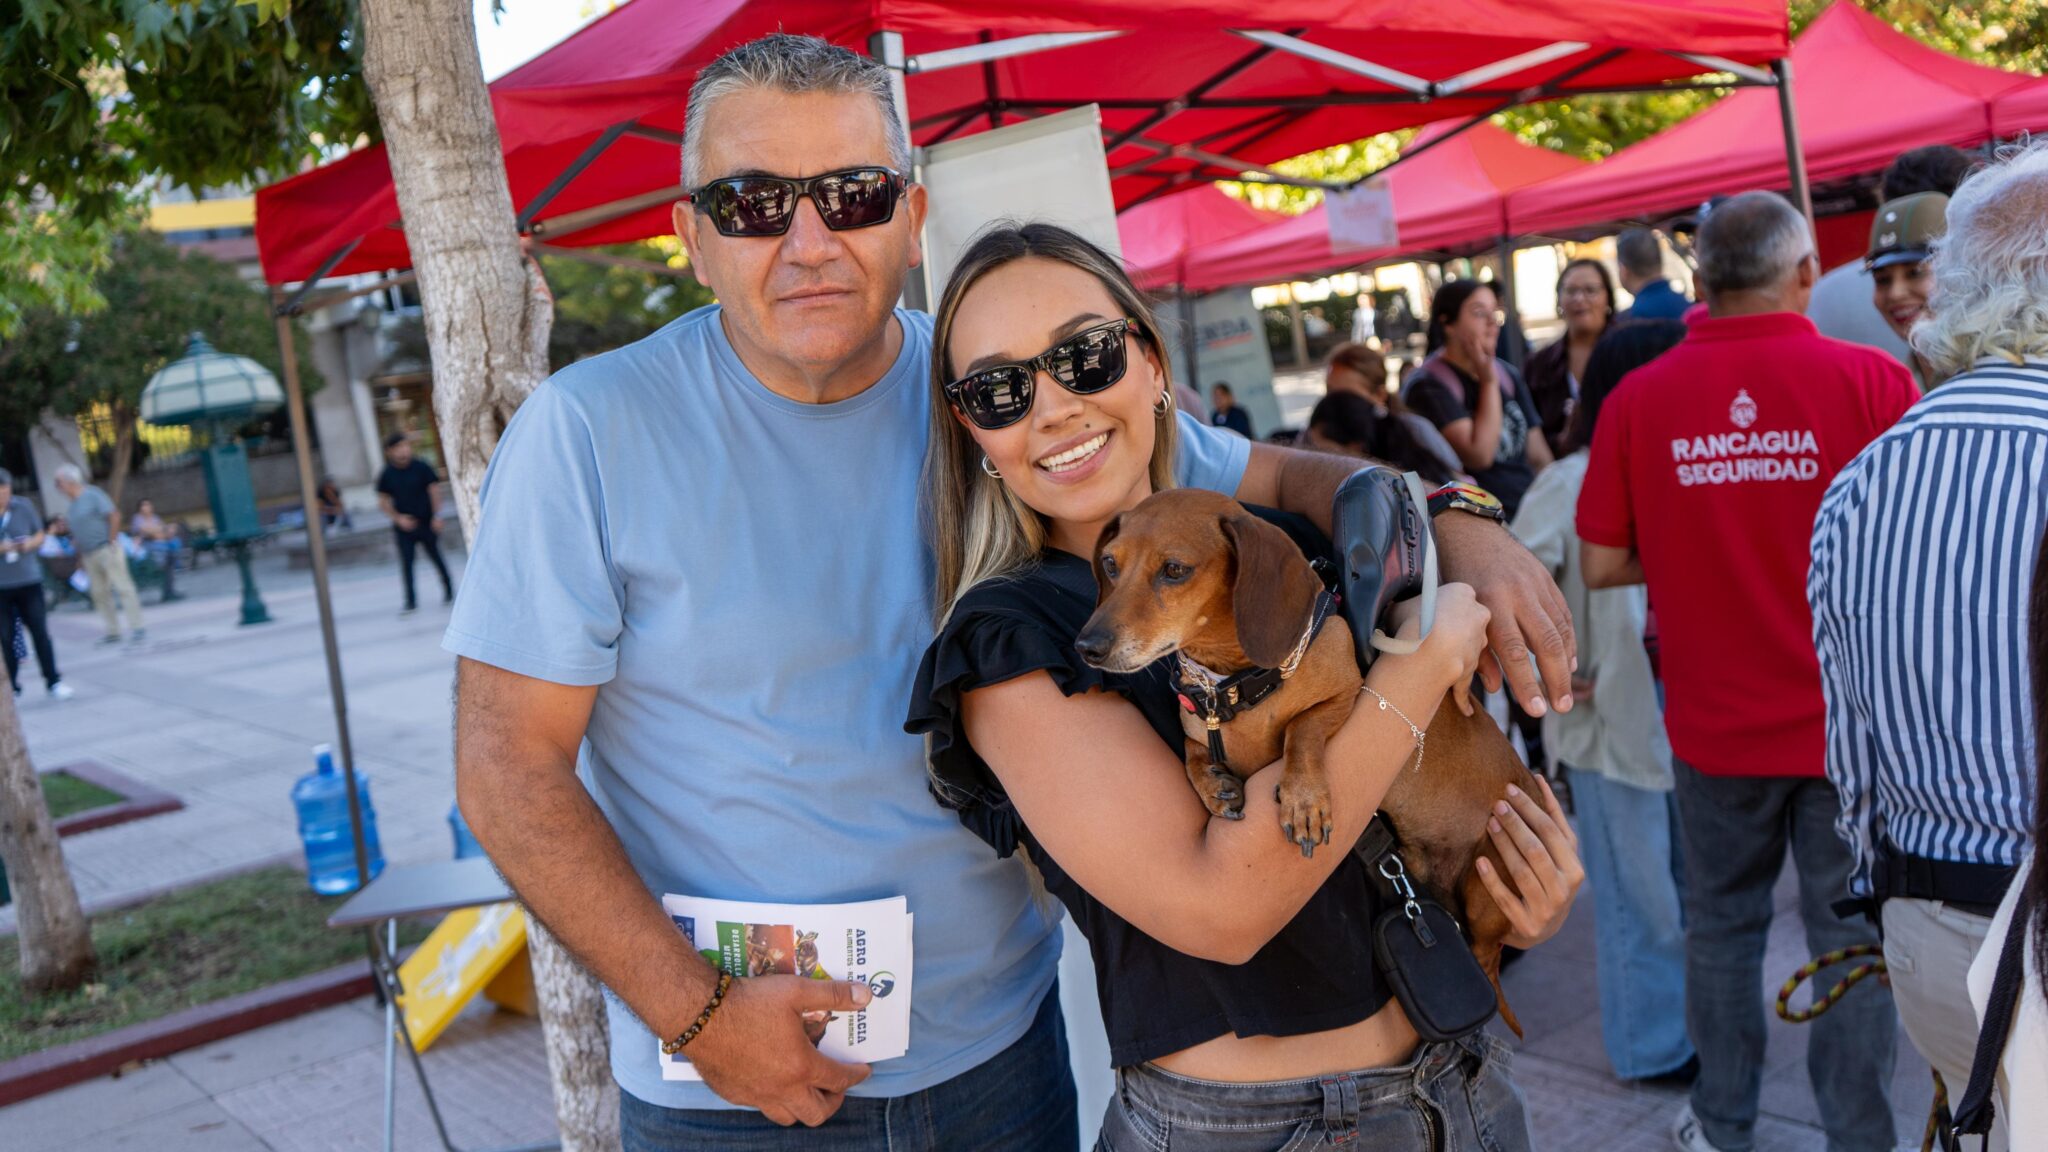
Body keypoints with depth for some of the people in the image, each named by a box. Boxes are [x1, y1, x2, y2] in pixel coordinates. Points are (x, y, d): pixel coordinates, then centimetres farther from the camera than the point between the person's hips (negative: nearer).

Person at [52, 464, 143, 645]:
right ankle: (112, 632, 13)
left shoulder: (92, 495, -8)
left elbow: (114, 515, -15)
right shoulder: (72, 504, 15)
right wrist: (80, 557, 17)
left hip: (106, 550, -8)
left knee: (123, 588, -7)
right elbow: (77, 532, 19)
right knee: (99, 593, 8)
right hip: (89, 555, 8)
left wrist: (112, 541, -16)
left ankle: (136, 628, -7)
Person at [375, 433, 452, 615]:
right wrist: (398, 518, -8)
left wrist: (437, 515, -7)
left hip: (427, 523, -1)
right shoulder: (387, 475, -3)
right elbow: (383, 501, 3)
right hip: (404, 526, 1)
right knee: (406, 562, -2)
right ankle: (411, 601, 3)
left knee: (436, 557, 9)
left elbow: (434, 489, -2)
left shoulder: (421, 468, -7)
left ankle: (449, 592, 26)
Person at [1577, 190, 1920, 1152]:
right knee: (1851, 936, 11)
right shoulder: (1868, 379, -12)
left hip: (1715, 717, 2)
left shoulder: (1638, 398, -8)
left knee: (1722, 919, 18)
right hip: (1848, 715, -1)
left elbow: (1601, 564, -5)